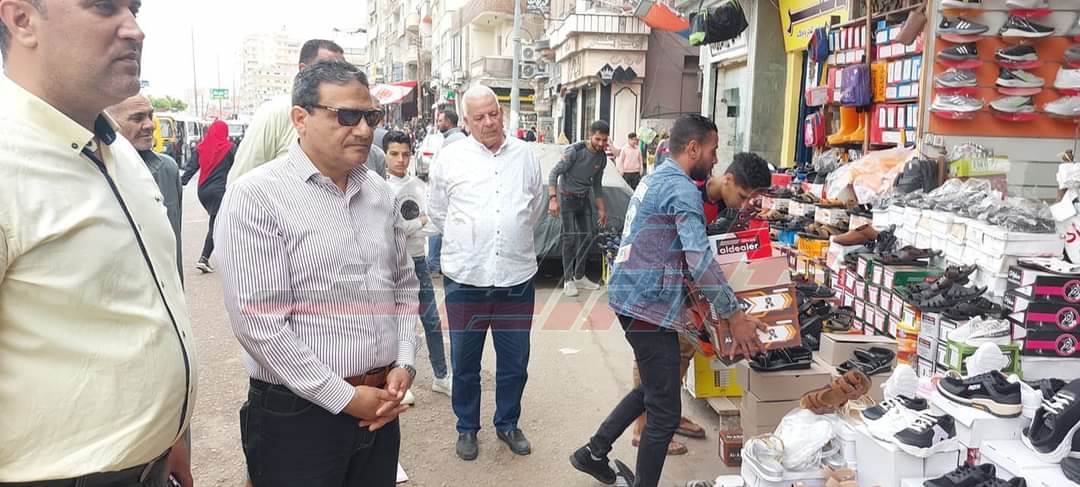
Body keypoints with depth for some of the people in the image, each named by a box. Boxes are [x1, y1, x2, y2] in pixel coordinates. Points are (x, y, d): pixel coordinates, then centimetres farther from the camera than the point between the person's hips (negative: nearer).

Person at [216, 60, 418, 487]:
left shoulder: (379, 191, 7)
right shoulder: (255, 198, -13)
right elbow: (258, 323, -18)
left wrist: (404, 364, 0)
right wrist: (346, 398, -14)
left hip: (381, 403, 6)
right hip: (299, 414, -5)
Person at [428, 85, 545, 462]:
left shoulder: (526, 155, 5)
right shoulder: (450, 158, 0)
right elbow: (437, 211, 11)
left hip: (516, 275, 2)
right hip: (465, 276, -1)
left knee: (515, 361, 12)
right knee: (465, 362, 11)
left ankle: (507, 423, 34)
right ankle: (467, 428, 31)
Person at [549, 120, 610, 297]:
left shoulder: (602, 157, 0)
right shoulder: (575, 151, -20)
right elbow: (554, 173, -19)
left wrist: (601, 209, 13)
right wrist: (553, 198, -29)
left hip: (584, 199, 7)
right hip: (568, 198, -6)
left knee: (588, 236, 6)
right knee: (570, 237, -11)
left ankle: (579, 277, 19)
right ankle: (568, 281, -5)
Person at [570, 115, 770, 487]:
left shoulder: (657, 178, 16)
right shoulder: (681, 188, -16)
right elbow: (700, 260, -24)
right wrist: (733, 315, -18)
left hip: (636, 297, 11)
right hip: (651, 305, -11)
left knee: (652, 389, 24)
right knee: (666, 412, -1)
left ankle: (594, 452, 32)